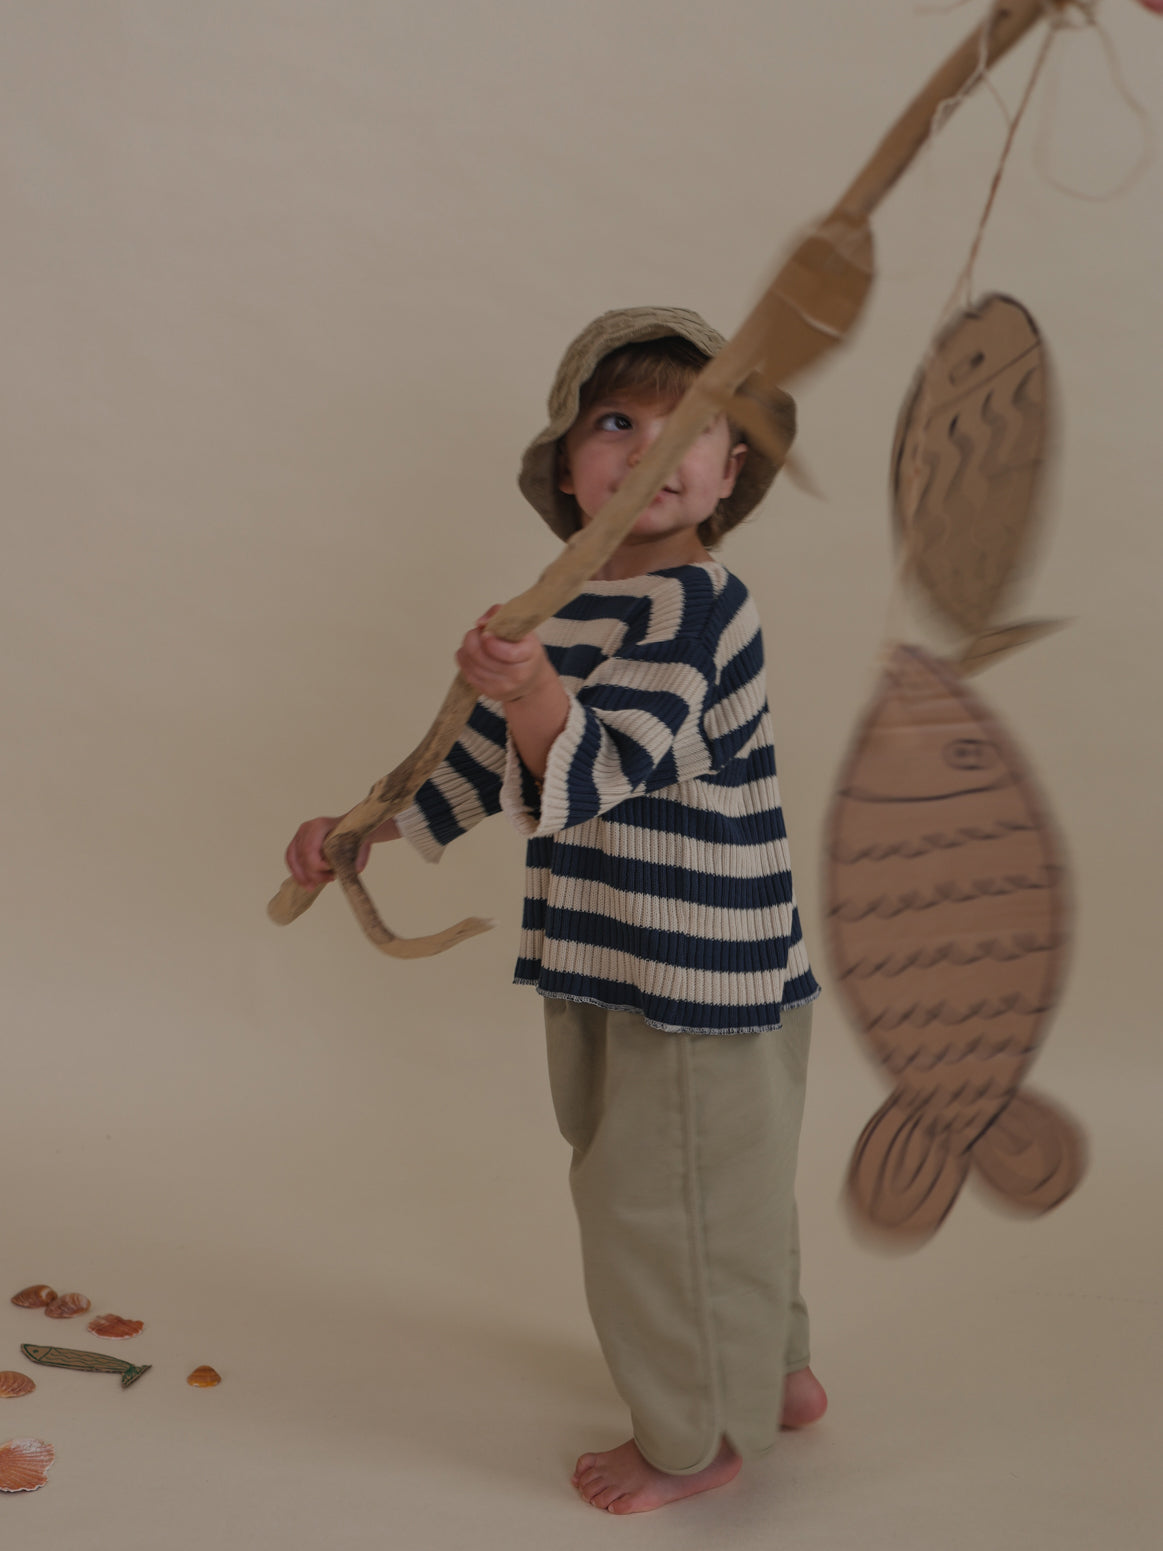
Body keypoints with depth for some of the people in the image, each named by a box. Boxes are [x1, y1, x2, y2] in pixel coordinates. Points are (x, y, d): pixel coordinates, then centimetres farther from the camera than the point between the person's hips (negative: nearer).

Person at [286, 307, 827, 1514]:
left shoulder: (699, 607, -19)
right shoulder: (561, 611, 6)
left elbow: (596, 770, -29)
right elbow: (480, 761, 16)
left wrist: (535, 691, -47)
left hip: (701, 976, -8)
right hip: (601, 964, 9)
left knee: (667, 1206, 6)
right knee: (719, 1194, 23)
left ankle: (696, 1437, 28)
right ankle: (773, 1373, 44)